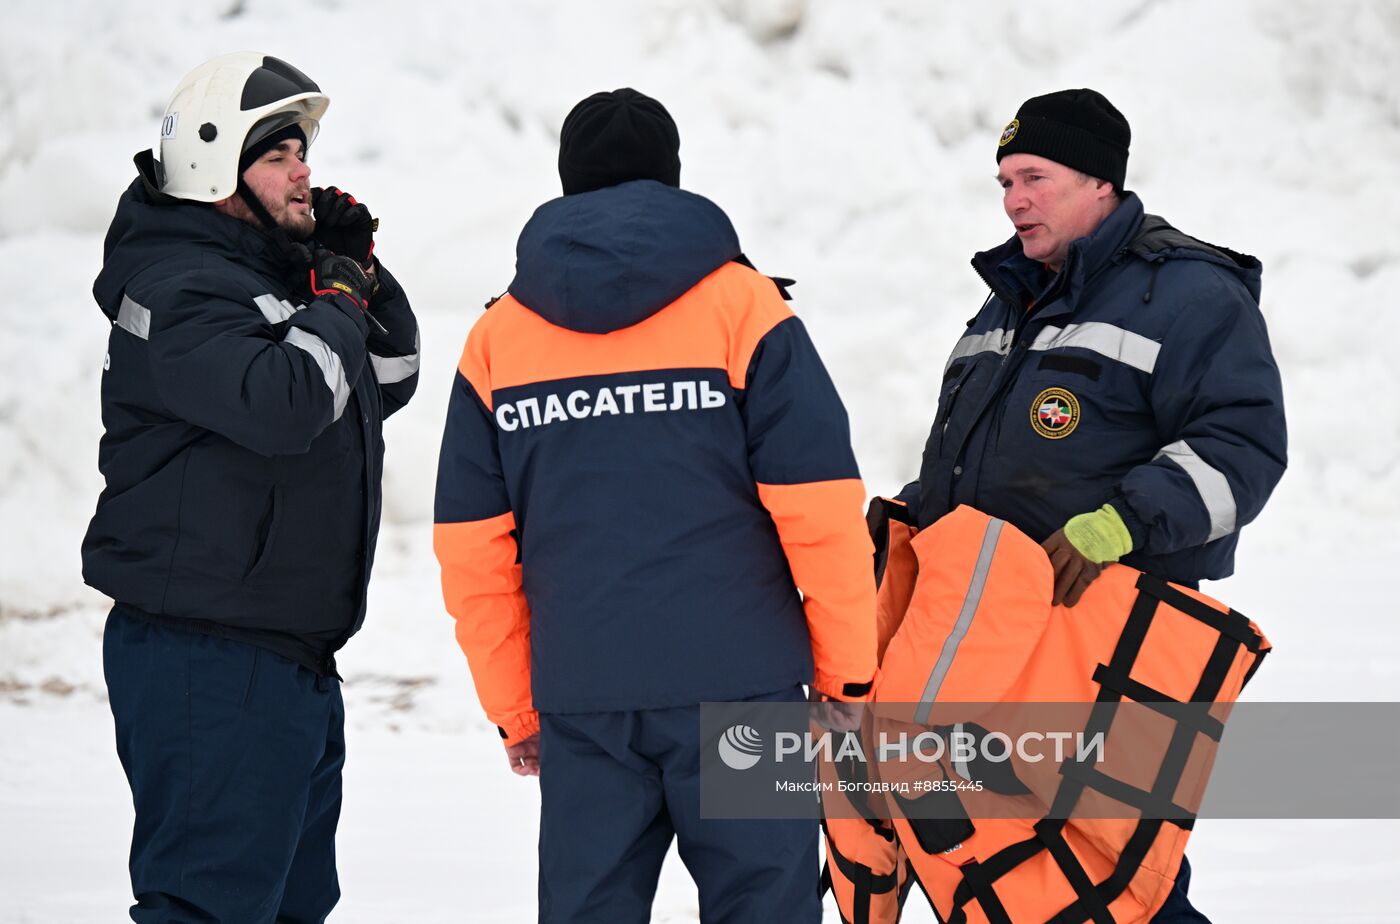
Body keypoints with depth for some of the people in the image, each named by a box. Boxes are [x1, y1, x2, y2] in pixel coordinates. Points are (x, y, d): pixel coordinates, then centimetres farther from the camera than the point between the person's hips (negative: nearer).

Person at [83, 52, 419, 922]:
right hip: (206, 660, -10)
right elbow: (280, 405, -29)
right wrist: (339, 298, -13)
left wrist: (364, 273, 9)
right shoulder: (180, 291, -14)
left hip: (291, 653, 11)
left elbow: (389, 383, 24)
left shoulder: (275, 271, 17)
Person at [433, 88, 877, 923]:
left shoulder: (498, 336, 8)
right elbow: (819, 505, -6)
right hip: (736, 678, -3)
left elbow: (474, 548, 8)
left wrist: (514, 710, 15)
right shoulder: (740, 305, -2)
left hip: (579, 694, 3)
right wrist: (849, 668, 3)